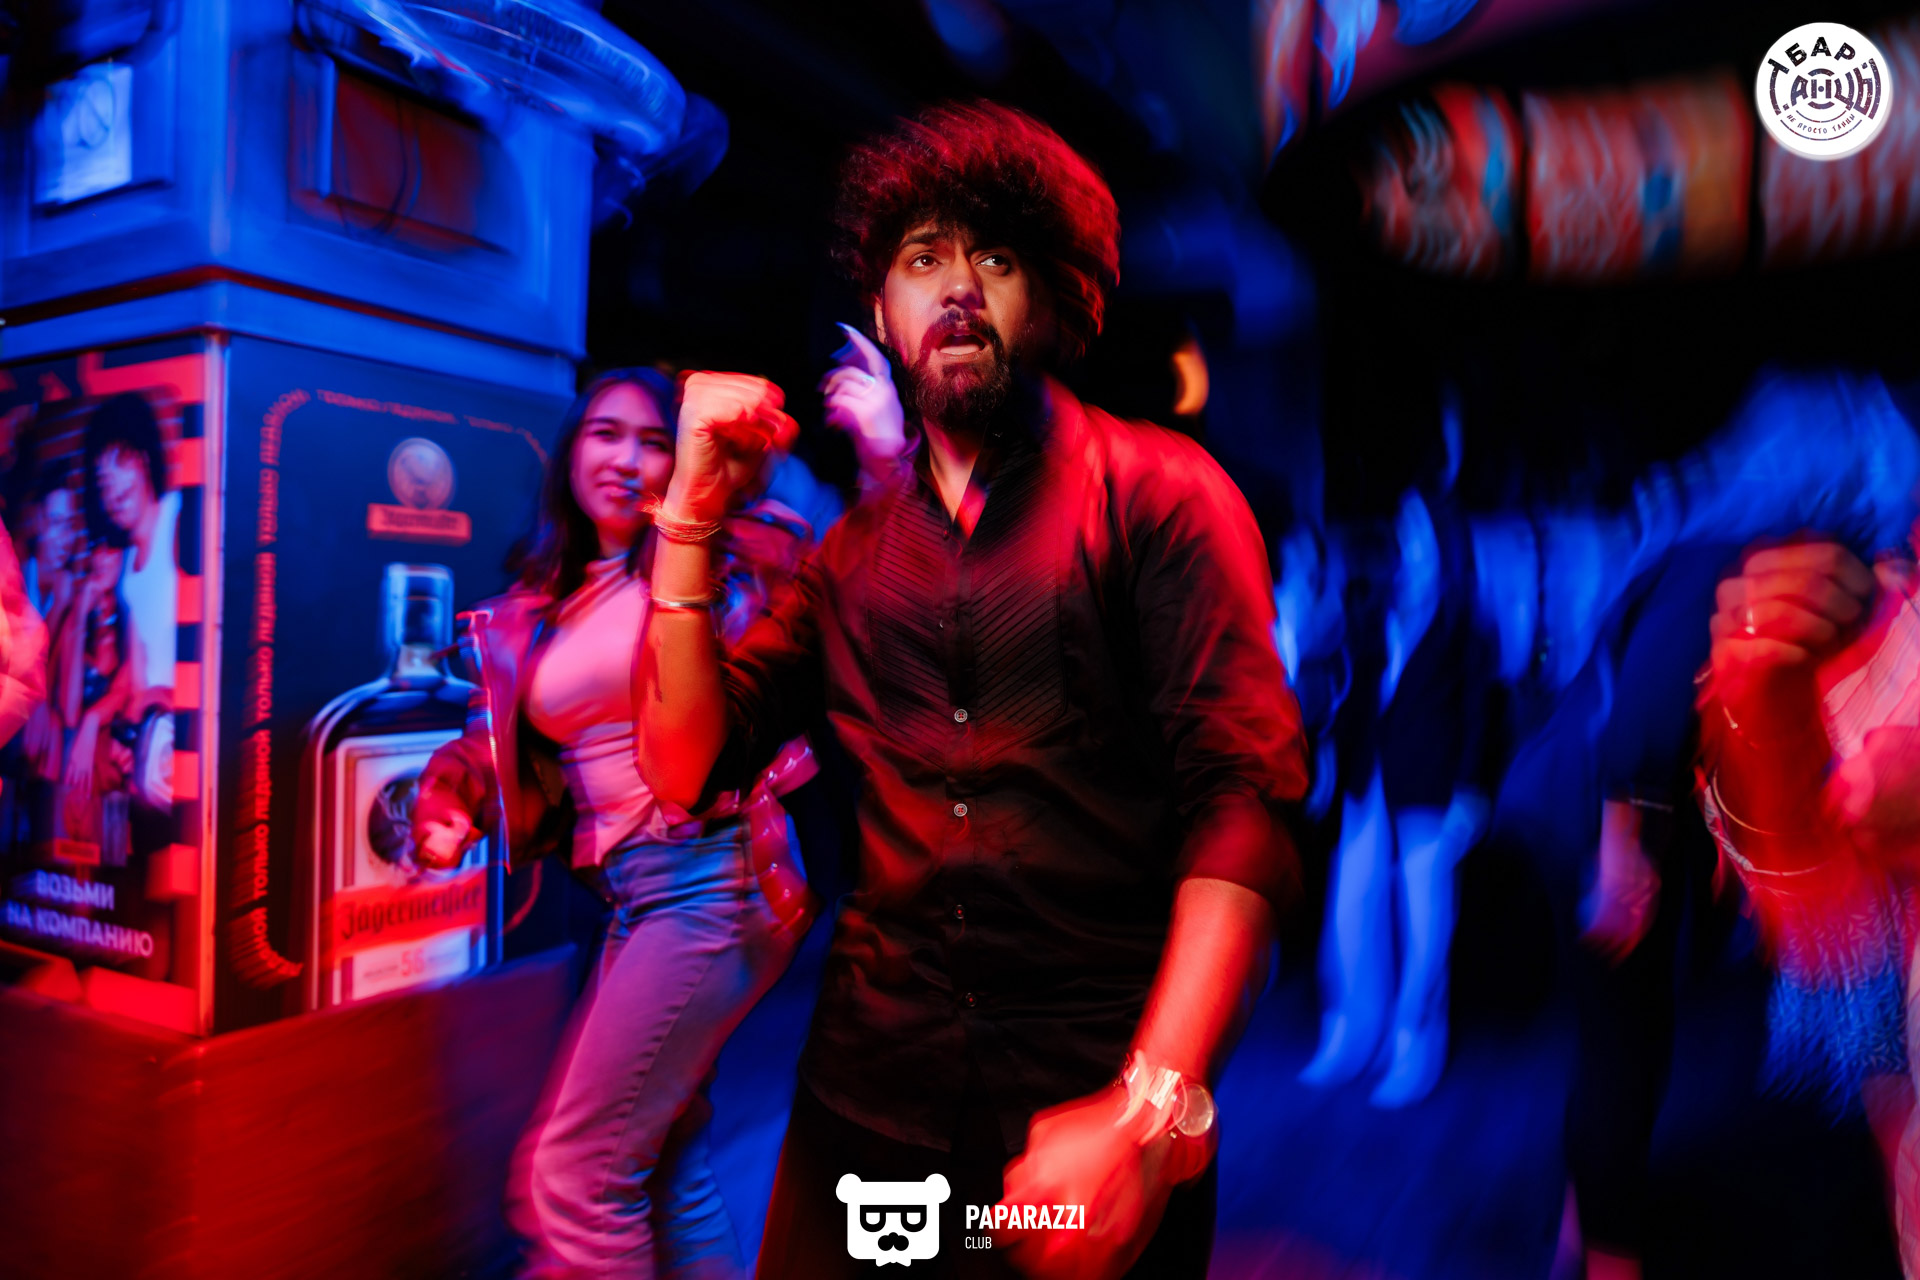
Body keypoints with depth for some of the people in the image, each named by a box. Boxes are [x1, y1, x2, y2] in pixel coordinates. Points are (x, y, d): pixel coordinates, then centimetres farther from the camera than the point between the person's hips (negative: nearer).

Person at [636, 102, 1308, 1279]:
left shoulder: (1159, 494, -5)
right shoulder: (853, 545, 9)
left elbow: (1244, 797, -14)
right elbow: (685, 769, 5)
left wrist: (1149, 1111, -23)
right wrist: (693, 518, -5)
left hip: (1095, 1109, -3)